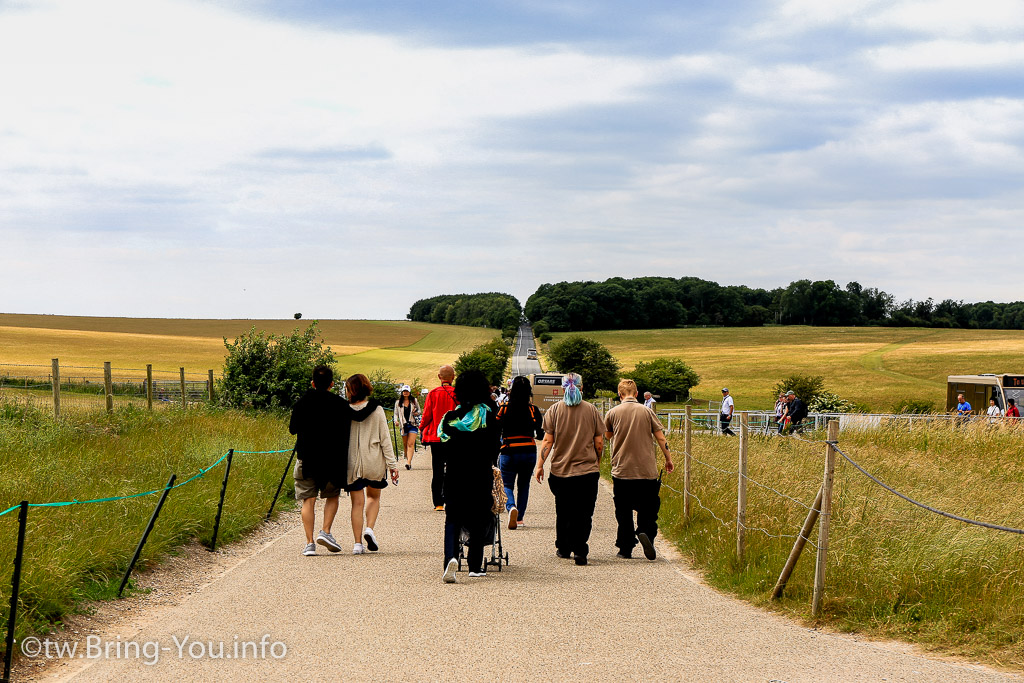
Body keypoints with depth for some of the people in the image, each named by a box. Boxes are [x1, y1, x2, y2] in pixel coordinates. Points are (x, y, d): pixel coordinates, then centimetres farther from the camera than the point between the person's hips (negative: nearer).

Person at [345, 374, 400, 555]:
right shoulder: (377, 410, -4)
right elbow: (385, 439, -4)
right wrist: (392, 464, 0)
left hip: (352, 463, -1)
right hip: (374, 462, 1)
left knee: (357, 502, 7)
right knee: (373, 496, 22)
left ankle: (358, 543, 2)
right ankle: (369, 528, 0)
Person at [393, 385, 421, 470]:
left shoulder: (414, 401, 6)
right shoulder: (398, 402, 8)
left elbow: (419, 411, 15)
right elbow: (396, 413, 9)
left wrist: (416, 413, -8)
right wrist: (396, 421, -10)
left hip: (413, 424, -2)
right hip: (403, 425, 2)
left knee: (411, 444, -14)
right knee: (405, 444, 7)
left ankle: (408, 462, -23)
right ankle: (407, 459, 23)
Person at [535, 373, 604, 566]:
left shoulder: (554, 410, -1)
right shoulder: (591, 410, 0)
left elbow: (548, 440, -5)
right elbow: (599, 443, 2)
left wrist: (540, 465, 1)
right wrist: (597, 462, 18)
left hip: (560, 469, 1)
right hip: (588, 470, -1)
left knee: (563, 512, 15)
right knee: (583, 513, 0)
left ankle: (563, 548, 26)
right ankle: (580, 550, -10)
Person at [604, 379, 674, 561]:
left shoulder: (613, 413, -1)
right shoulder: (646, 412, -1)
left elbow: (607, 435, 16)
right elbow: (661, 438, 0)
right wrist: (668, 459, 11)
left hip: (621, 471, 0)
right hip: (646, 469, 0)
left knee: (624, 511, 8)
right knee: (648, 507, 9)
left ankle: (625, 549, 7)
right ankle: (645, 532, -19)